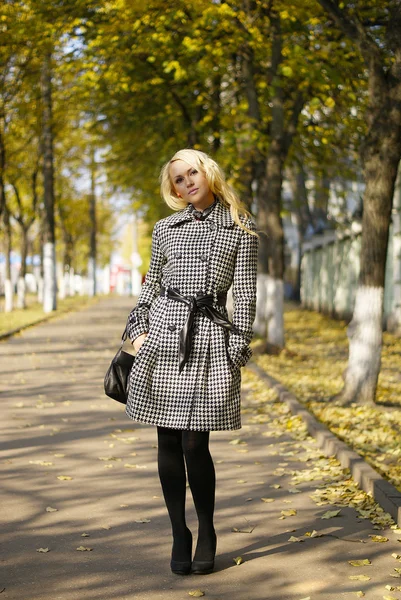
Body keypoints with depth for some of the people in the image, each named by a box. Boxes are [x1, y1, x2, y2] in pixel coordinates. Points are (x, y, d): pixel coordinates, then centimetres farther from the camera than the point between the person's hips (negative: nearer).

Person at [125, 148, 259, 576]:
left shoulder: (240, 230, 5)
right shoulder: (165, 228, 12)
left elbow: (245, 295, 2)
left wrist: (237, 350, -4)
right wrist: (139, 329, 6)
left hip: (209, 337, -3)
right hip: (164, 335, 3)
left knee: (195, 444, -6)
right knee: (168, 442, 4)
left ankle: (206, 533, 14)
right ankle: (179, 536, 16)